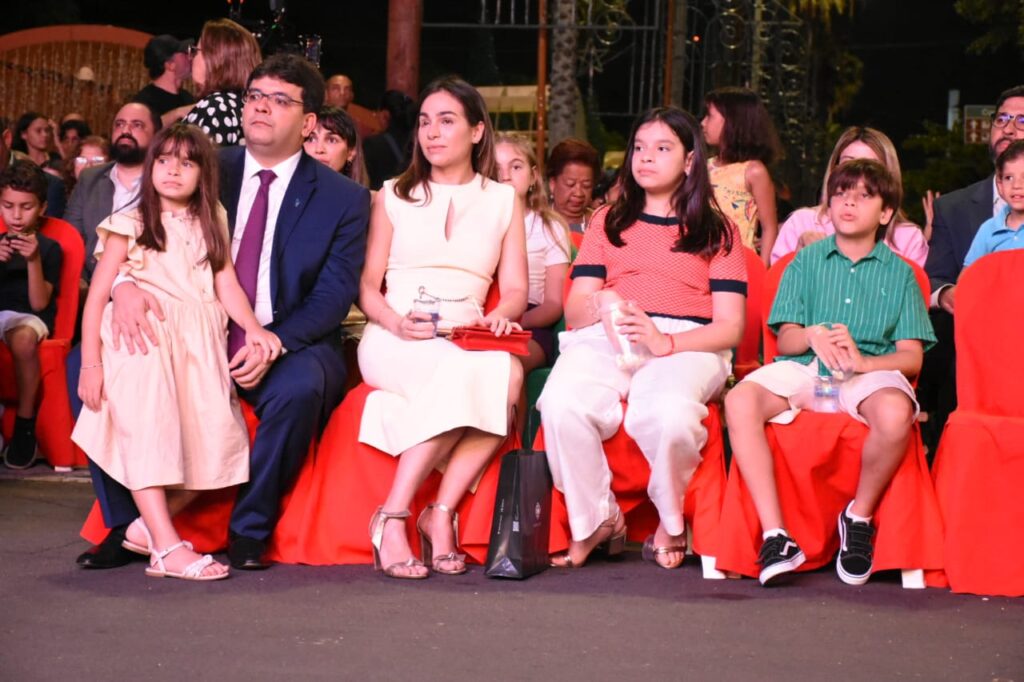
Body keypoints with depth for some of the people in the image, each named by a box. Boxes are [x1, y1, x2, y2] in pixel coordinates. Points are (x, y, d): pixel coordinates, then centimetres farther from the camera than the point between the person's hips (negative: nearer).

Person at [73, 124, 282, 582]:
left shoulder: (211, 224, 18)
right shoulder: (130, 225, 6)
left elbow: (226, 284, 8)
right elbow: (97, 295, 2)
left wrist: (253, 329, -10)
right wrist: (90, 363, -6)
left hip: (200, 343, 4)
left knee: (212, 439, -9)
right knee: (149, 432, -17)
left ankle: (146, 528, 3)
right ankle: (167, 547, -19)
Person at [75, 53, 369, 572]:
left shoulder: (343, 199, 1)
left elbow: (335, 293, -7)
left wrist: (273, 343, -25)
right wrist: (123, 283, -23)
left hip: (291, 346, -3)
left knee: (298, 388, -38)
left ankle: (250, 530, -17)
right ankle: (127, 527, -9)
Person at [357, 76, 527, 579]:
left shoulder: (503, 201, 19)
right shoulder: (393, 196, 16)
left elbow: (515, 290, 11)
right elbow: (367, 286, 9)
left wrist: (501, 314, -13)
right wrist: (397, 322, -13)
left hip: (469, 344, 2)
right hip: (393, 343, -2)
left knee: (507, 375, -36)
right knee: (470, 372, -37)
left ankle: (441, 513, -31)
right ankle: (392, 518, -33)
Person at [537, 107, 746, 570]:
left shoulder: (717, 232, 20)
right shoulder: (608, 222, 28)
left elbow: (730, 327, 6)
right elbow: (574, 308, 15)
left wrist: (666, 341, -13)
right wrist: (600, 303, -11)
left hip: (688, 345, -2)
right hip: (605, 339, 2)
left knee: (670, 413, -39)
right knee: (561, 405, -34)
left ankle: (671, 525, -11)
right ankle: (596, 522, -13)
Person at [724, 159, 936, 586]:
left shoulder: (898, 273, 12)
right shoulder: (807, 262, 16)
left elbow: (911, 357, 3)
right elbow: (784, 340, 10)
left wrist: (862, 360, -16)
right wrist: (813, 335, -14)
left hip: (871, 371, -1)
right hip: (804, 371, 1)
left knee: (895, 412, -38)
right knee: (740, 400, -30)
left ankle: (859, 517, -11)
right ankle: (775, 534, -30)